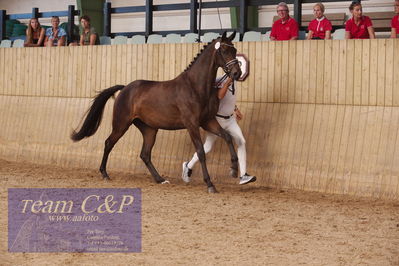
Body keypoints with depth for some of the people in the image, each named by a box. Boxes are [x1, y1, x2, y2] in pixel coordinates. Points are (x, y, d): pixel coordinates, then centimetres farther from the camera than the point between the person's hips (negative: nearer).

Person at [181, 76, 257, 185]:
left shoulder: (232, 82, 3)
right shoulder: (219, 81, -21)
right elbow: (220, 96, -41)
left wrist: (236, 109, 20)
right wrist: (229, 80, -43)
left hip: (230, 119, 6)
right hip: (217, 119, -6)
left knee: (241, 142, -9)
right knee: (207, 148, 6)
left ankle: (243, 176, -10)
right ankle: (188, 166, 30)